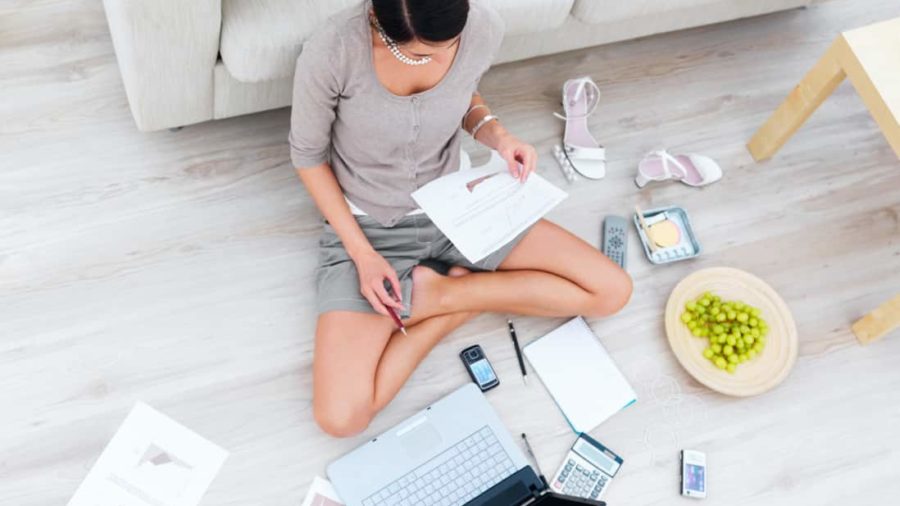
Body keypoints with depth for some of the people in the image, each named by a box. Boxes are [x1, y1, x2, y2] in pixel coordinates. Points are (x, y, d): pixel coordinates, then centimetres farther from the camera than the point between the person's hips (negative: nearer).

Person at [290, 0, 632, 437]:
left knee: (611, 291, -5)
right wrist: (362, 253, -16)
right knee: (340, 417, -21)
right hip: (367, 229, -3)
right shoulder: (330, 54, -27)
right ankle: (462, 306, -1)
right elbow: (308, 155, -10)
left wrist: (494, 133, -15)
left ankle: (434, 294, -1)